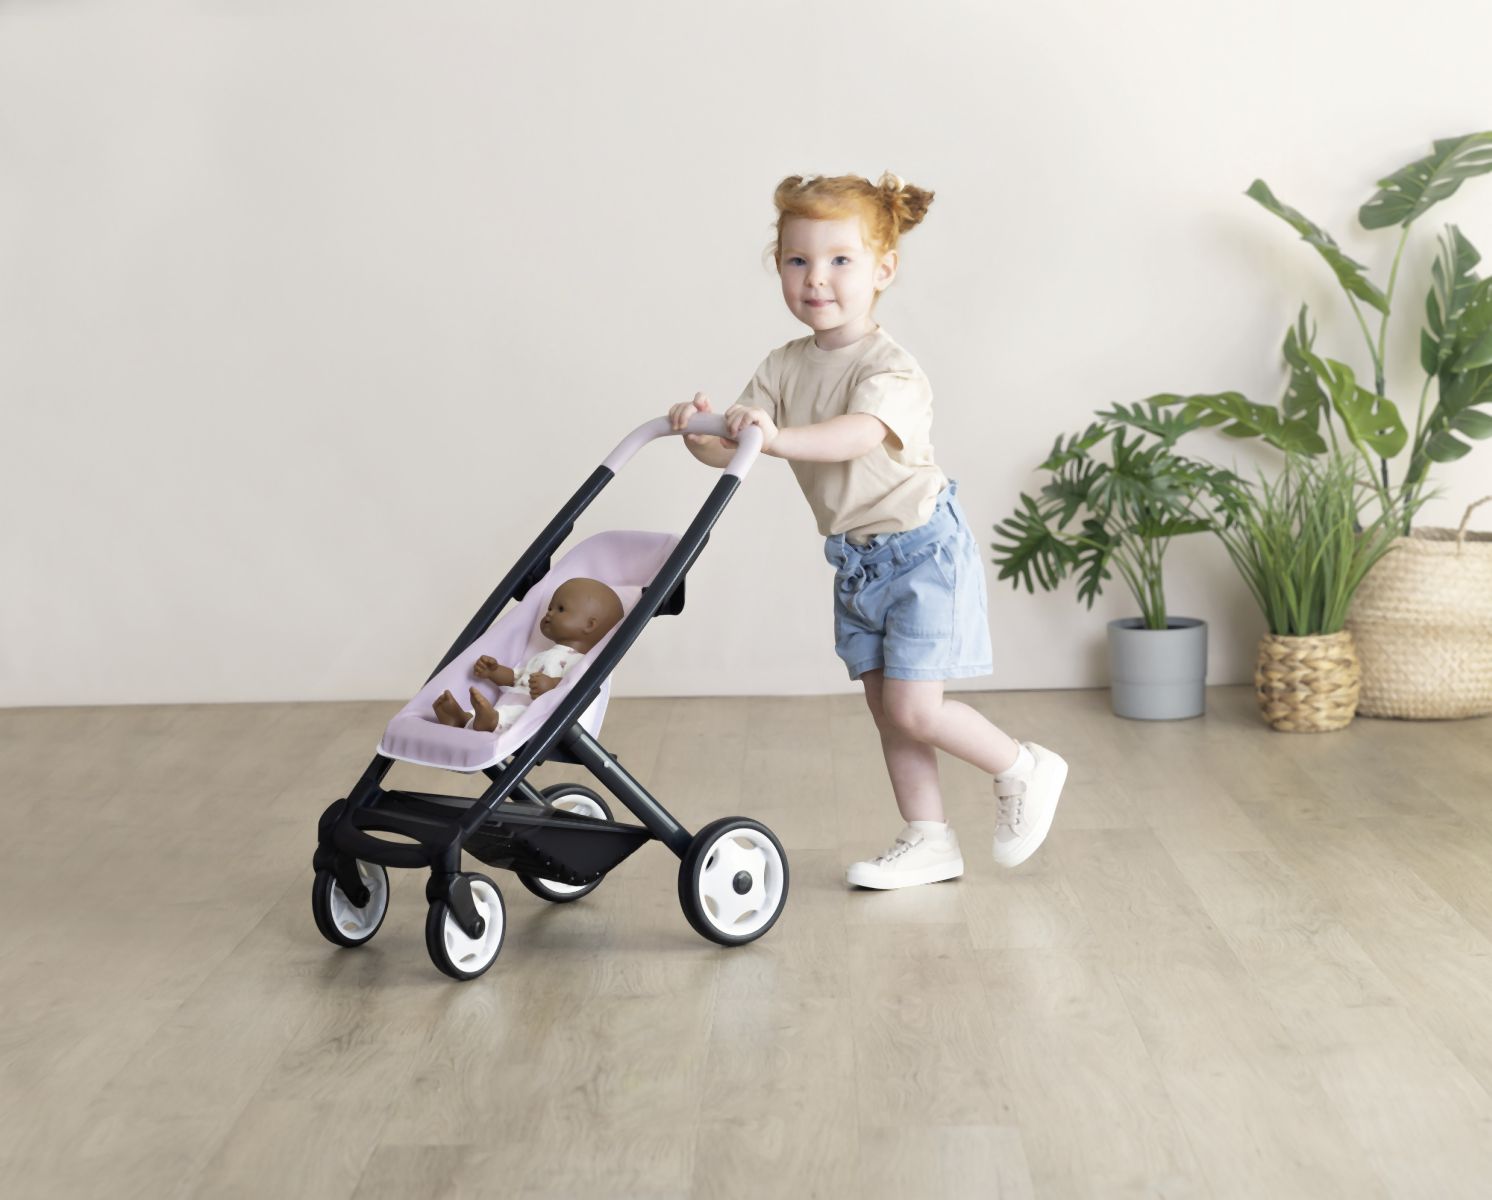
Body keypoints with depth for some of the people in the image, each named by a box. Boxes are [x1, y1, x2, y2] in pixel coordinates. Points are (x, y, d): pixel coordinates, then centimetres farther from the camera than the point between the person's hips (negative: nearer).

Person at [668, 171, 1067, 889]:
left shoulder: (889, 369, -22)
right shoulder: (784, 369, -2)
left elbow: (859, 434, -42)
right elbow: (731, 452, -8)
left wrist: (776, 436, -57)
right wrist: (699, 431, -31)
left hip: (920, 551, -7)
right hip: (856, 560, 7)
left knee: (914, 711, -8)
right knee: (885, 707, 11)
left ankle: (1025, 770, 17)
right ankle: (928, 842, 23)